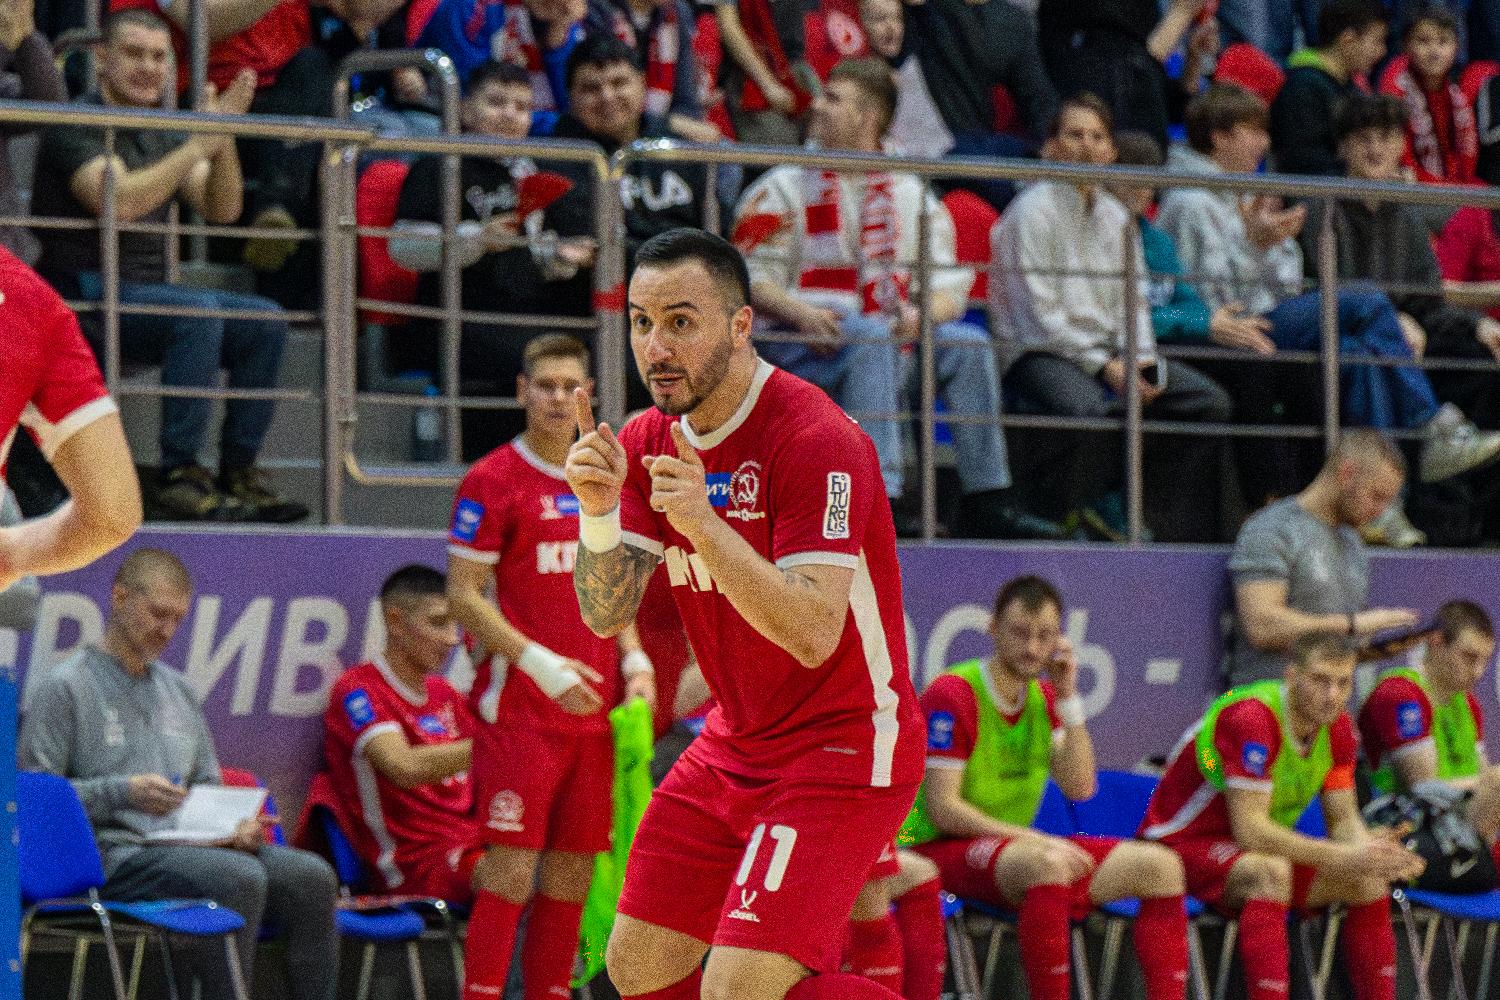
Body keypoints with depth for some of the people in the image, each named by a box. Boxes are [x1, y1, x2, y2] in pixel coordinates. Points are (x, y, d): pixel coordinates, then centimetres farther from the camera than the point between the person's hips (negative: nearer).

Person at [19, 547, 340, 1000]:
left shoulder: (177, 690, 24)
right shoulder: (65, 687, 1)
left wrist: (233, 824, 5)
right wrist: (123, 793, -19)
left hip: (186, 844, 7)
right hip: (116, 856, -7)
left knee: (312, 877, -17)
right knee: (240, 877, -34)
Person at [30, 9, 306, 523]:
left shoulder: (161, 134, 17)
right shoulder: (77, 125, -7)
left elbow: (221, 209, 8)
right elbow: (119, 201, -23)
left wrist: (225, 141, -9)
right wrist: (198, 146, -21)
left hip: (146, 294, 8)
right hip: (84, 296, -8)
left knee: (265, 322, -8)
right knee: (199, 312, -31)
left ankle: (239, 471, -9)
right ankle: (179, 475, -32)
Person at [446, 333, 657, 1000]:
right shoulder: (492, 481, -4)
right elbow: (463, 596, -8)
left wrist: (634, 662, 6)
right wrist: (542, 664, -17)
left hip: (596, 710, 6)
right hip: (519, 712, -6)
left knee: (574, 872, 6)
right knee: (511, 871, -11)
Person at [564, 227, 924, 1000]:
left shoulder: (816, 440, -21)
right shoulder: (649, 442, 3)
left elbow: (813, 634, -30)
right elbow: (605, 613, -2)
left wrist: (705, 526, -40)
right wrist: (598, 510, -21)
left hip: (843, 747, -8)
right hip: (734, 747, 8)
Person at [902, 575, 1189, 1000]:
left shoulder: (1045, 696, 11)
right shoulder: (952, 694, -13)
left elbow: (1080, 787, 1)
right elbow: (943, 810, -18)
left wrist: (1068, 697, -5)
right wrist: (1035, 841, -21)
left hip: (1017, 849, 8)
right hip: (943, 850, -8)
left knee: (1159, 865, -5)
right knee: (1048, 863, -40)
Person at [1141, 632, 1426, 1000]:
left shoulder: (1337, 727, -3)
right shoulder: (1251, 717, -28)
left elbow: (1343, 820, 2)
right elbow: (1249, 829, -32)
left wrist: (1370, 850, -23)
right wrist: (1345, 858, -34)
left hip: (1264, 847, 8)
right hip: (1185, 842, -8)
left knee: (1369, 881, -7)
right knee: (1270, 872, -37)